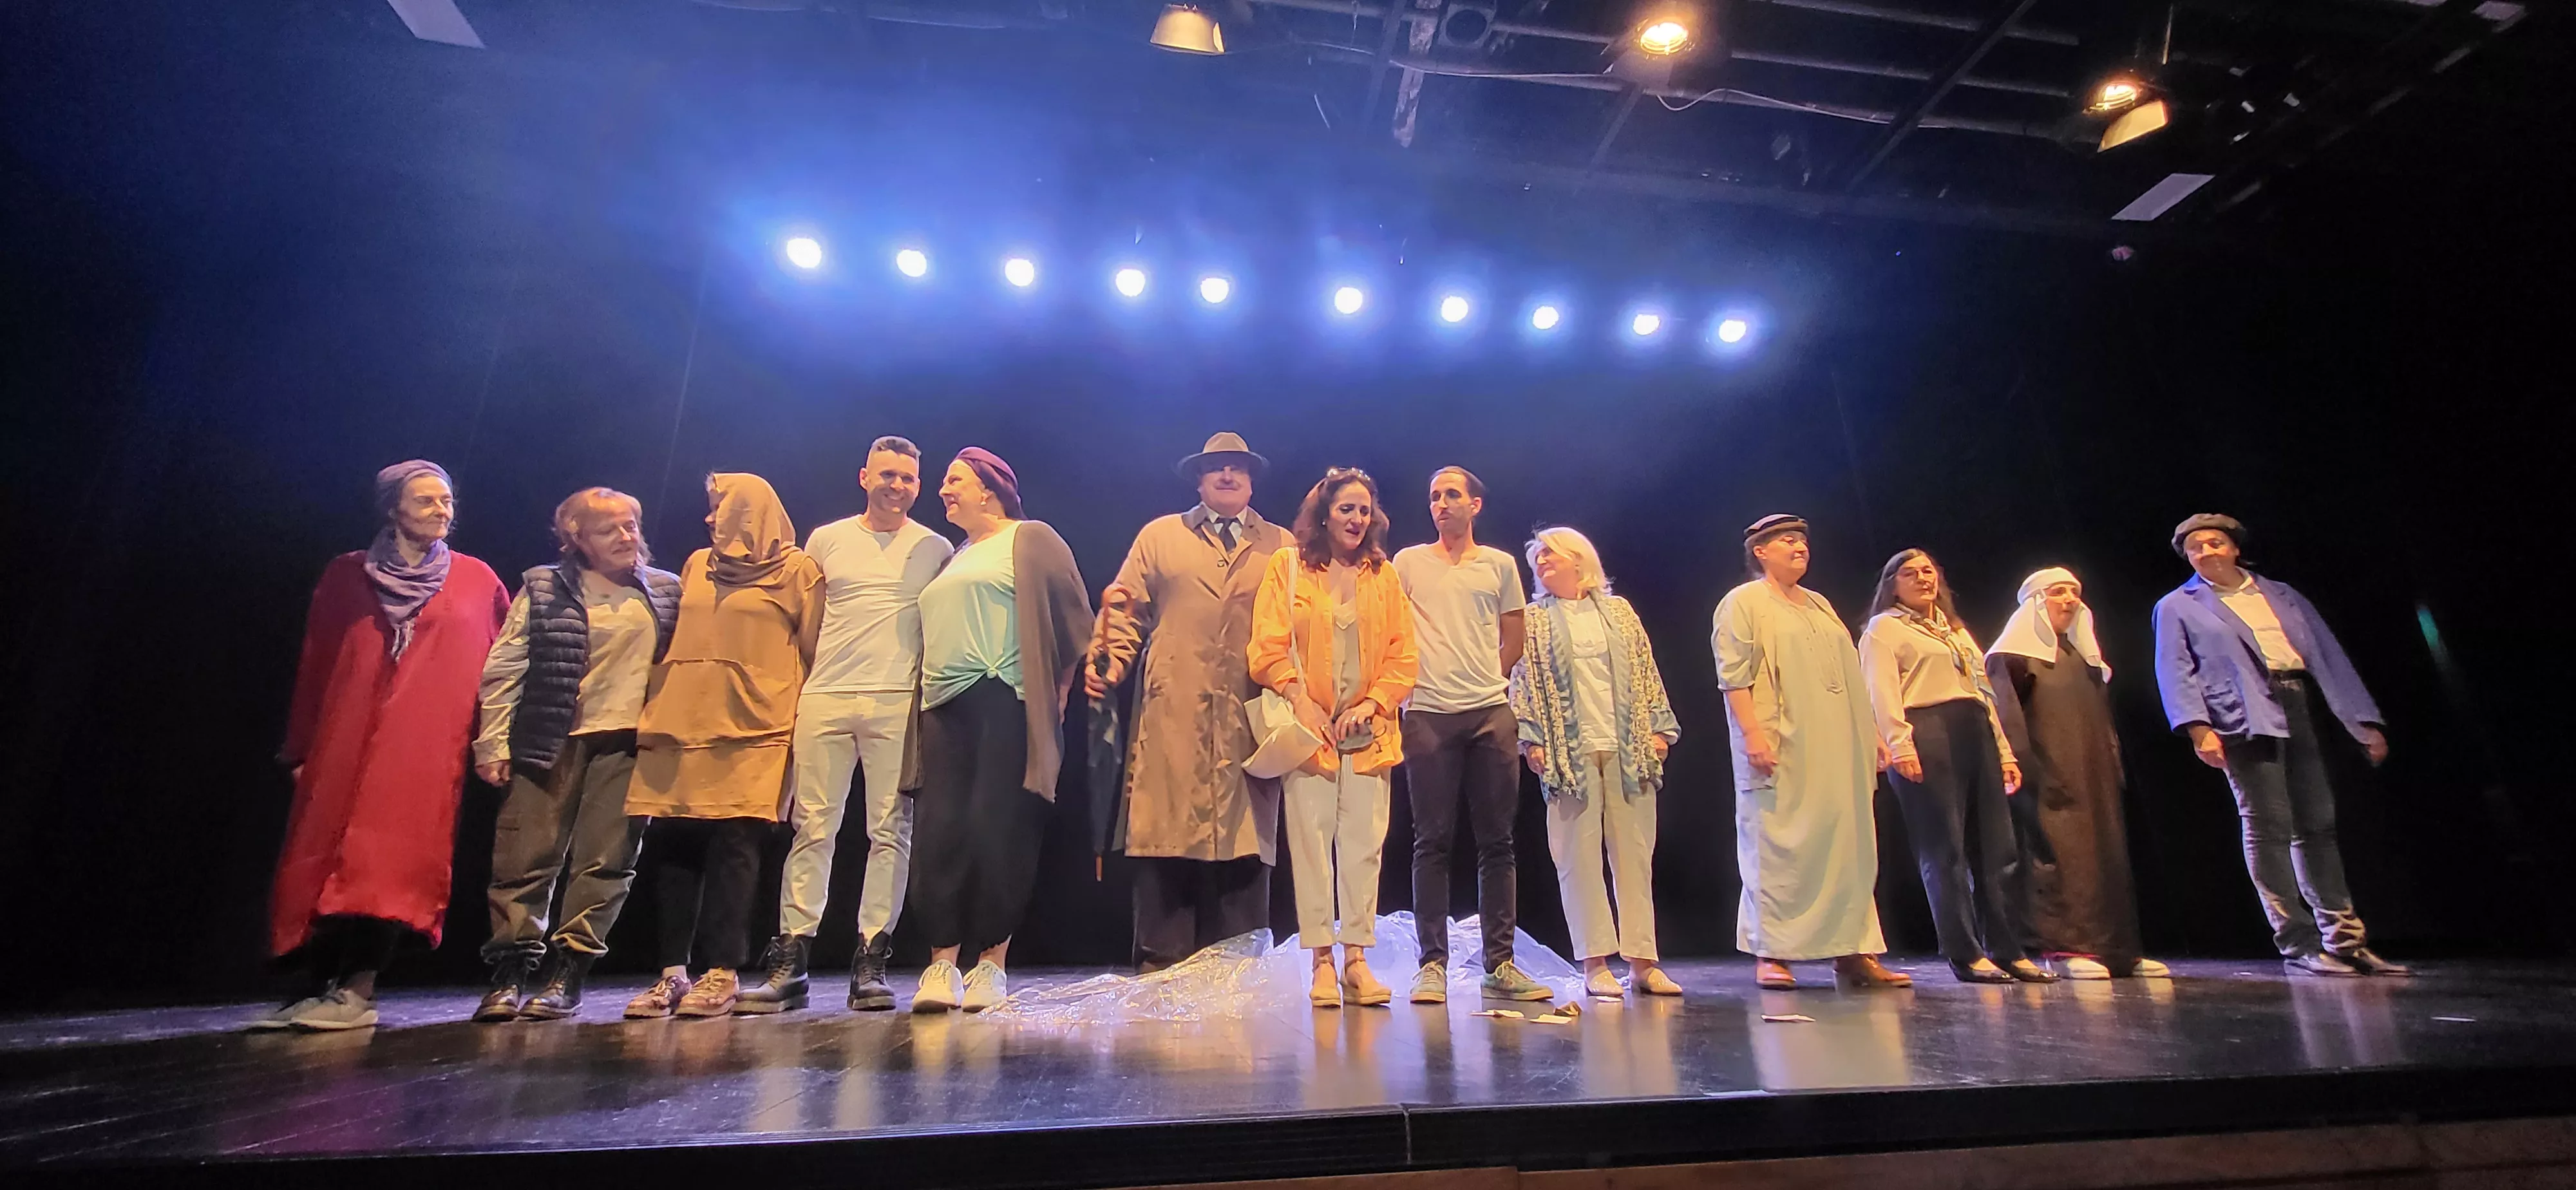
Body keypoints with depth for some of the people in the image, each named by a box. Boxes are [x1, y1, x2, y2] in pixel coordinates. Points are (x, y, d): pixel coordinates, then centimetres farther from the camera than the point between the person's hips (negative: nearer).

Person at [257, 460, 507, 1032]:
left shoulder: (477, 580, 9)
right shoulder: (347, 575, 11)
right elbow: (314, 664, 11)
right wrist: (300, 749, 7)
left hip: (428, 743, -2)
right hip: (345, 740, 2)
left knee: (393, 859, -7)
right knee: (323, 857, 0)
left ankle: (356, 990, -3)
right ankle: (315, 985, 11)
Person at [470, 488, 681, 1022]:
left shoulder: (666, 592, 11)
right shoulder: (544, 589, 6)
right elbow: (504, 667, 3)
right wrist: (493, 741, -3)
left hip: (627, 742, 1)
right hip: (551, 740, -1)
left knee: (605, 862, 1)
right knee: (528, 858, 0)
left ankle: (567, 971, 10)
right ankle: (512, 971, 11)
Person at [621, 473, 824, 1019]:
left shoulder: (796, 569, 5)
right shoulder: (697, 565, 21)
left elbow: (813, 650, 2)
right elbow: (673, 640, 22)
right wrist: (654, 709, 13)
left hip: (752, 728, -5)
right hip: (679, 725, 5)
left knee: (732, 847, -7)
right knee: (674, 847, 3)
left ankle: (723, 973, -1)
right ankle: (673, 972, 11)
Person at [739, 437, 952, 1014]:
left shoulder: (935, 549, 10)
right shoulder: (826, 540, 14)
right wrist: (792, 693, 10)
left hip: (897, 704, -1)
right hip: (824, 700, 1)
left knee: (891, 831, -1)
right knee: (811, 827, 2)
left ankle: (871, 962, 7)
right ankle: (790, 962, 9)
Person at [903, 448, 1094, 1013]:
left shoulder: (1030, 539, 6)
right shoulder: (953, 558, 26)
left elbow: (1072, 617, 0)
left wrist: (1059, 691, -4)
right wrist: (927, 700, 16)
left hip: (1004, 704, -6)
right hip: (944, 709, 6)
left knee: (996, 833, -7)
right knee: (938, 833, -2)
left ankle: (991, 964, 2)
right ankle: (942, 965, 4)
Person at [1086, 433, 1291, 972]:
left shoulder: (1282, 546, 17)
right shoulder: (1159, 536, 17)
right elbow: (1126, 608, 10)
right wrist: (1110, 661, -7)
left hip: (1250, 720, 1)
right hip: (1172, 716, 0)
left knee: (1245, 843, 1)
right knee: (1166, 838, -2)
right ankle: (1162, 967, 7)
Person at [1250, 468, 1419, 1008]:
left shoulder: (1384, 575, 13)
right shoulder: (1287, 566, 5)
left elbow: (1404, 655, 8)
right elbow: (1268, 648, -1)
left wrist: (1374, 702, -5)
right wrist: (1301, 701, -10)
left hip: (1368, 731, 3)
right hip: (1309, 728, -2)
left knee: (1364, 843, 1)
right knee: (1311, 840, -2)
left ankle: (1357, 958, 10)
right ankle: (1322, 960, 7)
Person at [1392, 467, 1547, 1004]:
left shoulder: (1500, 564, 13)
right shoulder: (1408, 562, 9)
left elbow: (1513, 641, 18)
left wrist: (1487, 683, 11)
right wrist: (1407, 685, 3)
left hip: (1491, 712, 2)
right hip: (1428, 713, -1)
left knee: (1497, 841, 4)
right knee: (1433, 842, 0)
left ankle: (1500, 964, 13)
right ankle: (1433, 964, 7)